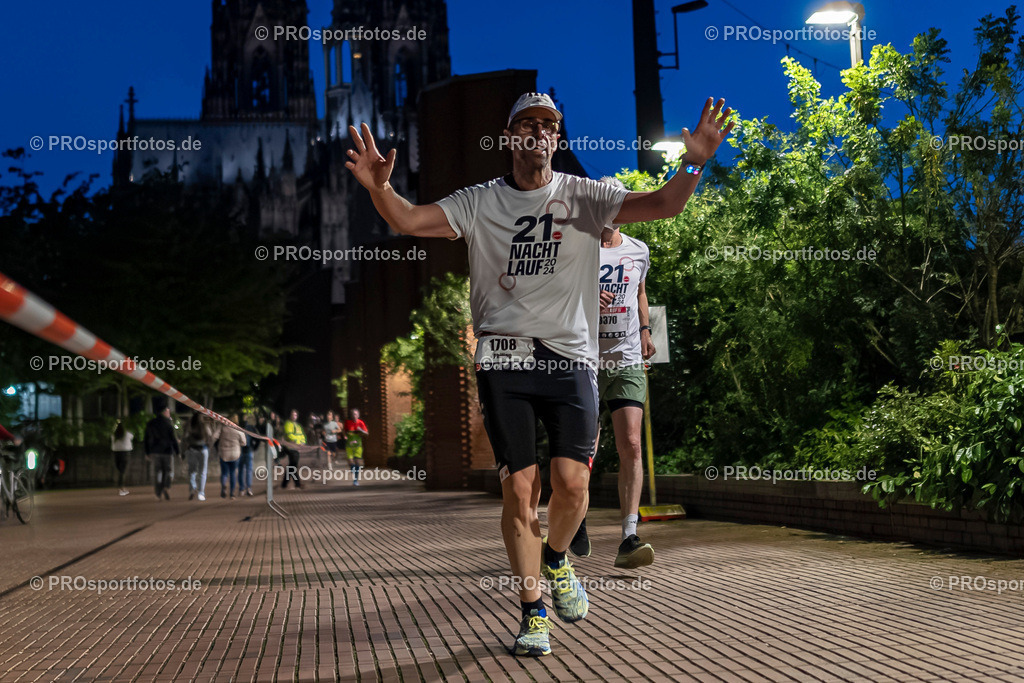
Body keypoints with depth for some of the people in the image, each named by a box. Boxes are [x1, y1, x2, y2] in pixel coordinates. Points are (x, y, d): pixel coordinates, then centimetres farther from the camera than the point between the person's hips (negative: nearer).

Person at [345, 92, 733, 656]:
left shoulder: (583, 197, 5)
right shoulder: (478, 203, 7)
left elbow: (663, 205, -4)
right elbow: (408, 220, -1)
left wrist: (693, 163, -23)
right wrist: (379, 187, -22)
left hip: (570, 358, 0)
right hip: (503, 360, 0)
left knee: (571, 482, -9)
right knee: (518, 487, -3)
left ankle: (555, 560, 24)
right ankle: (533, 612, 12)